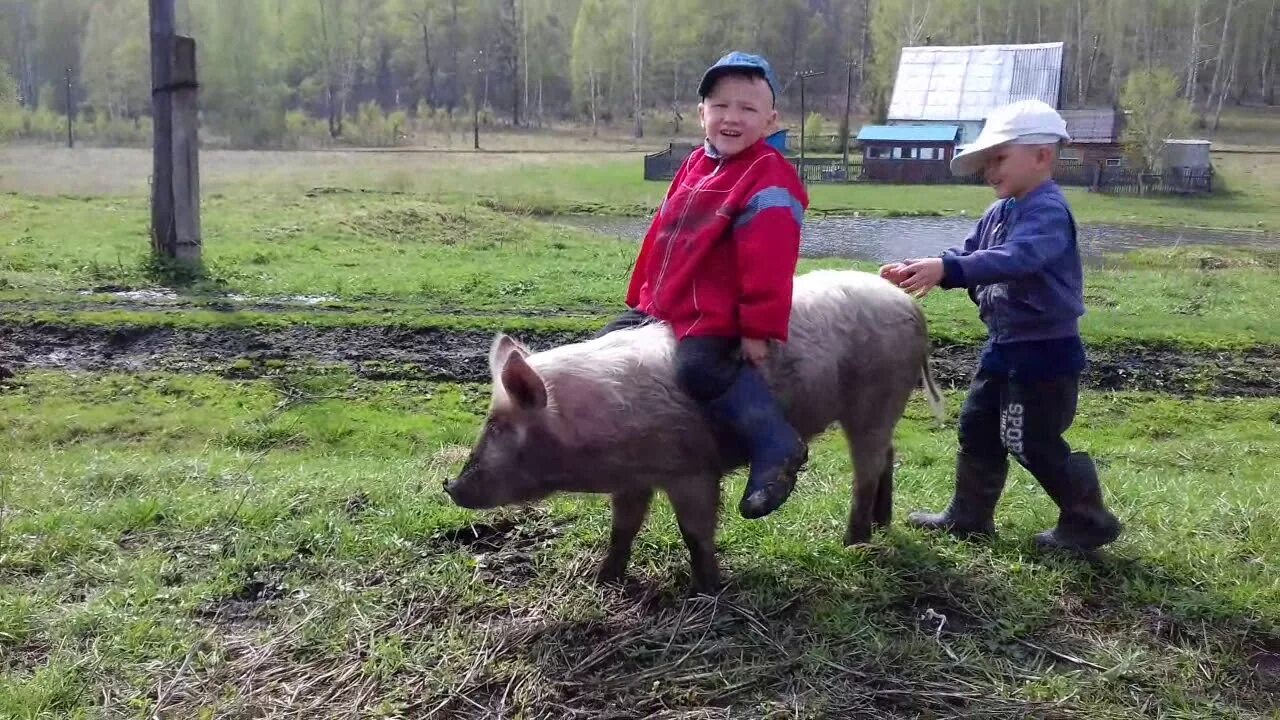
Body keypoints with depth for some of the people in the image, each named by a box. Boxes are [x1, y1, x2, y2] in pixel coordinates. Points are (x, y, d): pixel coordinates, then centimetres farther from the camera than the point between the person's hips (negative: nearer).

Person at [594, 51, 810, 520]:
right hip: (661, 307, 9)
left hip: (716, 317, -9)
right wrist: (641, 296, 20)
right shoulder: (695, 165, 13)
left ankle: (777, 448, -24)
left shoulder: (769, 180, -14)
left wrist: (759, 328, -23)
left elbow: (769, 263, -21)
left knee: (699, 368, -34)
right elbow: (661, 235, 18)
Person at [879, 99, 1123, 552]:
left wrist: (946, 269, -48)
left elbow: (1014, 258, -37)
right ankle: (969, 515, 28)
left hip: (1045, 351, -10)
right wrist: (921, 269, -10)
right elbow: (968, 254, 9)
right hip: (1005, 346, 10)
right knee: (977, 427, 15)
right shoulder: (1000, 213, 10)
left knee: (1034, 443, -2)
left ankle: (1089, 521, 16)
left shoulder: (1048, 212, -20)